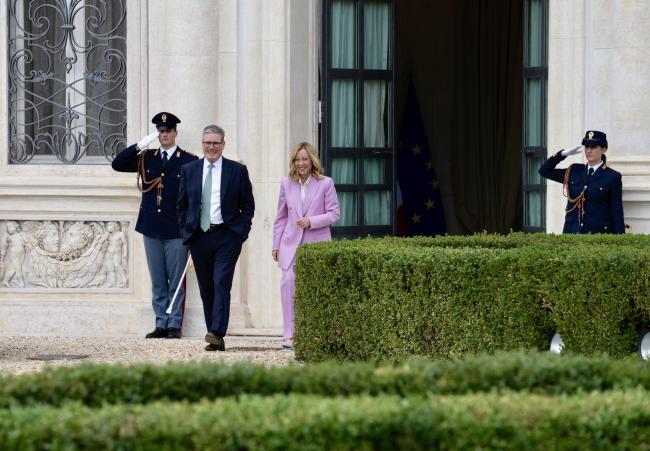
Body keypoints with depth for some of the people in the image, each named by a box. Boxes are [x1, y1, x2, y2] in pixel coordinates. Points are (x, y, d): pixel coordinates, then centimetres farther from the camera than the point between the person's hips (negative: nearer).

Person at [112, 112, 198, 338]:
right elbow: (117, 164, 3)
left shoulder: (189, 161, -1)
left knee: (176, 281, 0)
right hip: (151, 229, 4)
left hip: (176, 230, -4)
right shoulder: (146, 158, 11)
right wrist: (140, 145, -7)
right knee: (158, 282, 7)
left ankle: (174, 325, 5)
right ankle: (161, 324, 12)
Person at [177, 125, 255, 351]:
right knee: (206, 289, 6)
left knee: (221, 285, -16)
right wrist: (186, 231, 5)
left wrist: (241, 231, -4)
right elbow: (182, 205, 15)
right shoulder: (189, 170, 10)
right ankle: (215, 339, 11)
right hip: (199, 237, 3)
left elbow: (248, 205, 6)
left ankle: (217, 333, -23)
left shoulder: (238, 171, 3)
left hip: (226, 236, -3)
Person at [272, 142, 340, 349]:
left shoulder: (325, 183, -2)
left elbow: (334, 214, -2)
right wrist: (276, 245, 11)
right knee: (288, 282, -14)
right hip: (292, 243, 2)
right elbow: (281, 216, 13)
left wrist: (311, 221, -17)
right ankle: (289, 334, -12)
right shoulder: (287, 183, 8)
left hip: (317, 243, -2)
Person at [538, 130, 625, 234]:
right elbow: (544, 170, 17)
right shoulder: (574, 171, 13)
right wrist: (564, 153, 5)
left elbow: (617, 213, -1)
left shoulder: (612, 177, 1)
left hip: (598, 233, -4)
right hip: (572, 233, 4)